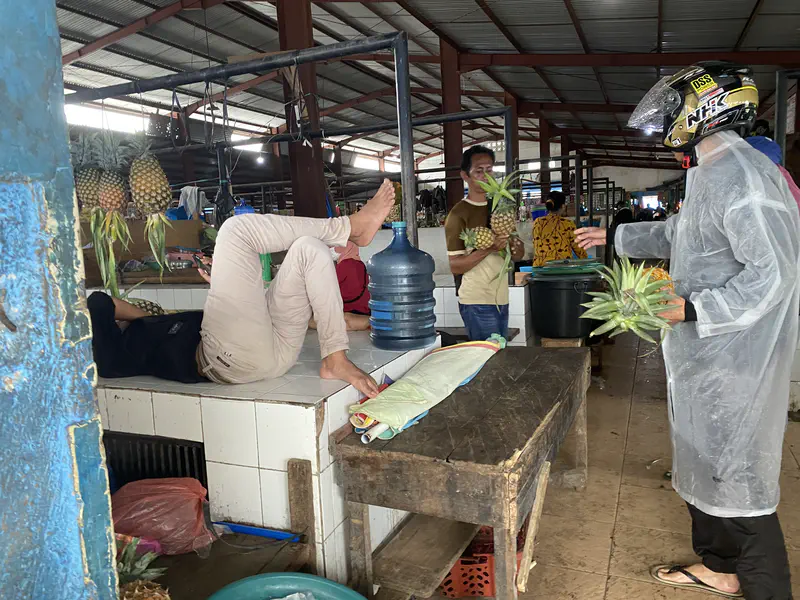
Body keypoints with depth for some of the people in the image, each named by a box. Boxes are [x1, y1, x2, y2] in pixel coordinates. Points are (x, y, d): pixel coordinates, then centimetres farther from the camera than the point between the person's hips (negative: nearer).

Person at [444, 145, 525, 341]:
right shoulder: (458, 214, -9)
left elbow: (518, 255, 16)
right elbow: (455, 266, -14)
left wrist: (515, 247, -8)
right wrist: (488, 248, -26)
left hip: (501, 299, 7)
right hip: (477, 303, -7)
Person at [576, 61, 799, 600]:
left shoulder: (739, 173, -20)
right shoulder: (711, 175, 13)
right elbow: (675, 234, 28)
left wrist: (690, 309, -25)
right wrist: (614, 237, 31)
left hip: (731, 358, -10)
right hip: (706, 354, 11)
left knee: (736, 477, 0)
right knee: (706, 463, 20)